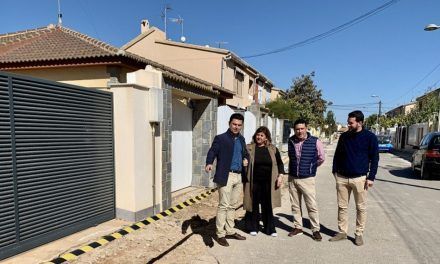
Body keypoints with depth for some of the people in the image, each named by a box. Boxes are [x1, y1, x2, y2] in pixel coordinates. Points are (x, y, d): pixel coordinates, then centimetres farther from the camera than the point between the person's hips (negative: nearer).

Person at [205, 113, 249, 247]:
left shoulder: (241, 139, 16)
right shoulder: (220, 138, -4)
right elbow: (212, 152, -13)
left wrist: (246, 159, 4)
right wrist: (209, 163, -32)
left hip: (239, 177, 6)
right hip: (226, 176, -6)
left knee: (232, 205, 15)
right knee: (223, 206, -2)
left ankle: (230, 231, 28)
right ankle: (220, 234, 11)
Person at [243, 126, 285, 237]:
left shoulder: (273, 149, 6)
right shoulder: (249, 148, 0)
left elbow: (279, 163, 12)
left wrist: (280, 175, 1)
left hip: (268, 183, 1)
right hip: (254, 182, -1)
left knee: (268, 206, 9)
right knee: (253, 205, 8)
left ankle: (269, 228, 24)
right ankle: (253, 228, 24)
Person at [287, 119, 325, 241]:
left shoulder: (315, 142, -10)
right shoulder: (290, 141, 3)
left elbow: (321, 158, 3)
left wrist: (311, 167, 12)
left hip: (307, 179, -4)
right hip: (292, 178, 4)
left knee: (312, 206, 1)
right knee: (295, 205, 13)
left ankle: (316, 230, 16)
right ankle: (298, 227, 26)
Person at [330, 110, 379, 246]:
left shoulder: (370, 137, -3)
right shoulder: (344, 136, 6)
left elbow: (374, 158, -2)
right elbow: (337, 154, 14)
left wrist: (371, 177, -8)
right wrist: (335, 171, 7)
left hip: (360, 178, -3)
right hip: (342, 177, 3)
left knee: (361, 208, 7)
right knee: (342, 206, 8)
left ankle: (359, 234, 21)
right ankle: (342, 232, 20)